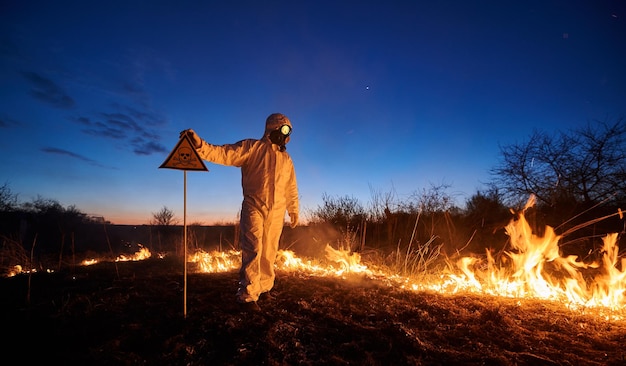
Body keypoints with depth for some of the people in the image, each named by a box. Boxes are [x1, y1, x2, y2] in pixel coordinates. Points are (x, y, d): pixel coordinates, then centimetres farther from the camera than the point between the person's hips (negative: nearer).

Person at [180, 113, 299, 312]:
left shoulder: (286, 159, 14)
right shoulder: (252, 147, -4)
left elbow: (291, 188, 21)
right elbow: (223, 154, -16)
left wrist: (293, 210, 21)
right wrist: (200, 145, -33)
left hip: (276, 213, 5)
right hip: (254, 208, -5)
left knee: (269, 254, 13)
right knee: (253, 251, -9)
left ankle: (264, 287, 29)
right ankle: (247, 295, -1)